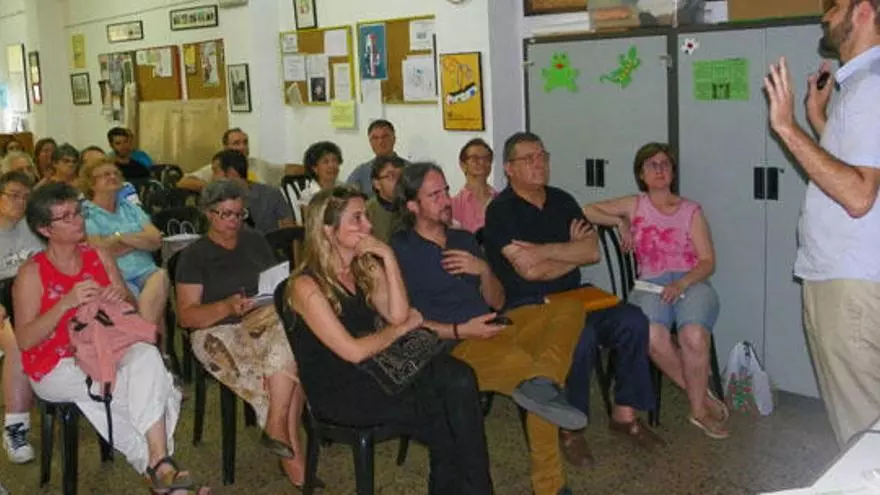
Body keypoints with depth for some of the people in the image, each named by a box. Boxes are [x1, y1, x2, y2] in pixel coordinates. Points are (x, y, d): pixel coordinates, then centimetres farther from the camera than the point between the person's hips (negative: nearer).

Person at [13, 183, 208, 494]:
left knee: (147, 354, -30)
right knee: (146, 386, -29)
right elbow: (24, 340, -13)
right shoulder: (32, 273, -5)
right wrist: (66, 303, -25)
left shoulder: (99, 257, 7)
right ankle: (161, 466, -15)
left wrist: (121, 298, -12)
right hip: (56, 368, -4)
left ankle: (158, 464, -31)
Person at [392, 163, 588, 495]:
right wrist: (460, 331, -17)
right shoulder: (401, 250, 0)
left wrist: (484, 270, -2)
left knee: (569, 309, -16)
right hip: (453, 347, -7)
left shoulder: (465, 240, 20)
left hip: (492, 329, 7)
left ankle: (540, 382, -39)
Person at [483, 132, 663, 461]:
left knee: (633, 321, -14)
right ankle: (569, 427, -14)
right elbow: (530, 270, -17)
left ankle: (625, 413, -2)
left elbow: (593, 251, -1)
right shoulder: (501, 211, -7)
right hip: (526, 306, -6)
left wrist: (544, 251, -13)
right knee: (582, 336, -32)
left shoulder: (562, 201, 13)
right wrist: (573, 250, -4)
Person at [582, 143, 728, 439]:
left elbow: (707, 262, 5)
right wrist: (620, 222, 2)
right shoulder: (635, 206, 18)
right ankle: (703, 396, -14)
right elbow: (588, 211, 15)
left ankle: (699, 409, -11)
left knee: (693, 336, -34)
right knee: (652, 337, -34)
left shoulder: (691, 211, 14)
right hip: (651, 284, 1)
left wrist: (681, 284, -14)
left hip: (692, 282, 0)